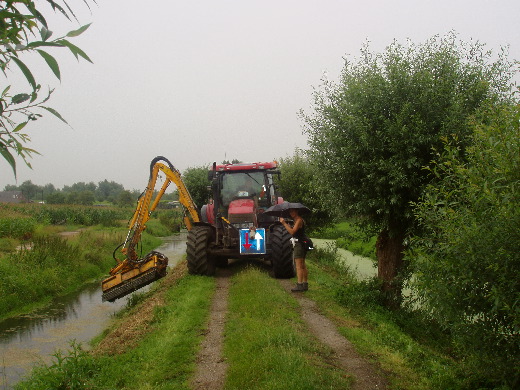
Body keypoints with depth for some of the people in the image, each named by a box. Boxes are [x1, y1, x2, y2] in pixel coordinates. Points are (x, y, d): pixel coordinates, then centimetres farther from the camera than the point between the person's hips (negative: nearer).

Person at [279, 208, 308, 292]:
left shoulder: (299, 220, -12)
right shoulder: (297, 220, 20)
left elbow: (292, 232, -22)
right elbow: (294, 231, 20)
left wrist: (284, 223, -19)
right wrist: (288, 226, 8)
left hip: (299, 244, -11)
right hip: (300, 244, 11)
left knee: (299, 266, -13)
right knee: (302, 265, 14)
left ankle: (299, 285, -16)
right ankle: (305, 285, 19)